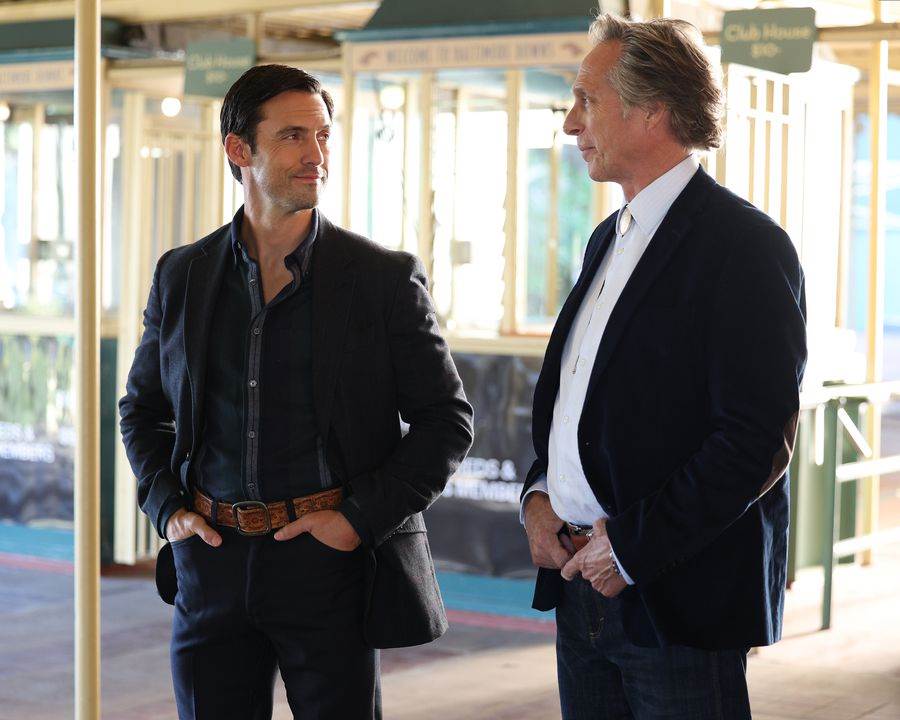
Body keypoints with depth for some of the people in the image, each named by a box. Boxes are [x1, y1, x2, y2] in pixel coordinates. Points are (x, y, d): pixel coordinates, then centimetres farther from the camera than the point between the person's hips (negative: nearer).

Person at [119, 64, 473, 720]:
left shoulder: (385, 278, -3)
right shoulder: (182, 276, 7)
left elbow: (448, 421, -1)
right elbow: (143, 410, 19)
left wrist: (361, 518, -10)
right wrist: (167, 506, 3)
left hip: (331, 566, -3)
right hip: (212, 564, 3)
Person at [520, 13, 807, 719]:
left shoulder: (745, 244, -12)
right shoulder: (609, 239, 15)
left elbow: (761, 439, -18)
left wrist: (632, 546, -16)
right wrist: (539, 494, 4)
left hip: (680, 601, -7)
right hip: (581, 580, 8)